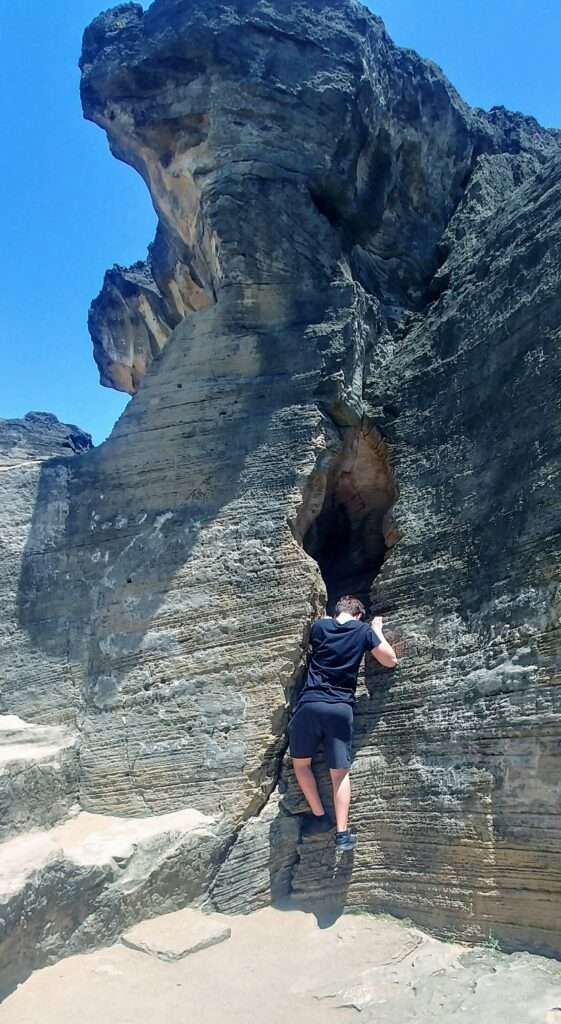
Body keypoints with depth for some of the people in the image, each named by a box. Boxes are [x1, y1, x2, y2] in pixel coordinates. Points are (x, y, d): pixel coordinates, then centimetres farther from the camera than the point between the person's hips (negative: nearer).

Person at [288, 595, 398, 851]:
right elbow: (390, 661, 13)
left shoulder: (320, 626, 10)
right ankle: (342, 833, 5)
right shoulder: (364, 630, 7)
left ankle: (320, 817, 20)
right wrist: (378, 630, 24)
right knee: (340, 772, 8)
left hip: (309, 703, 0)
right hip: (340, 708, 0)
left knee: (300, 763, 18)